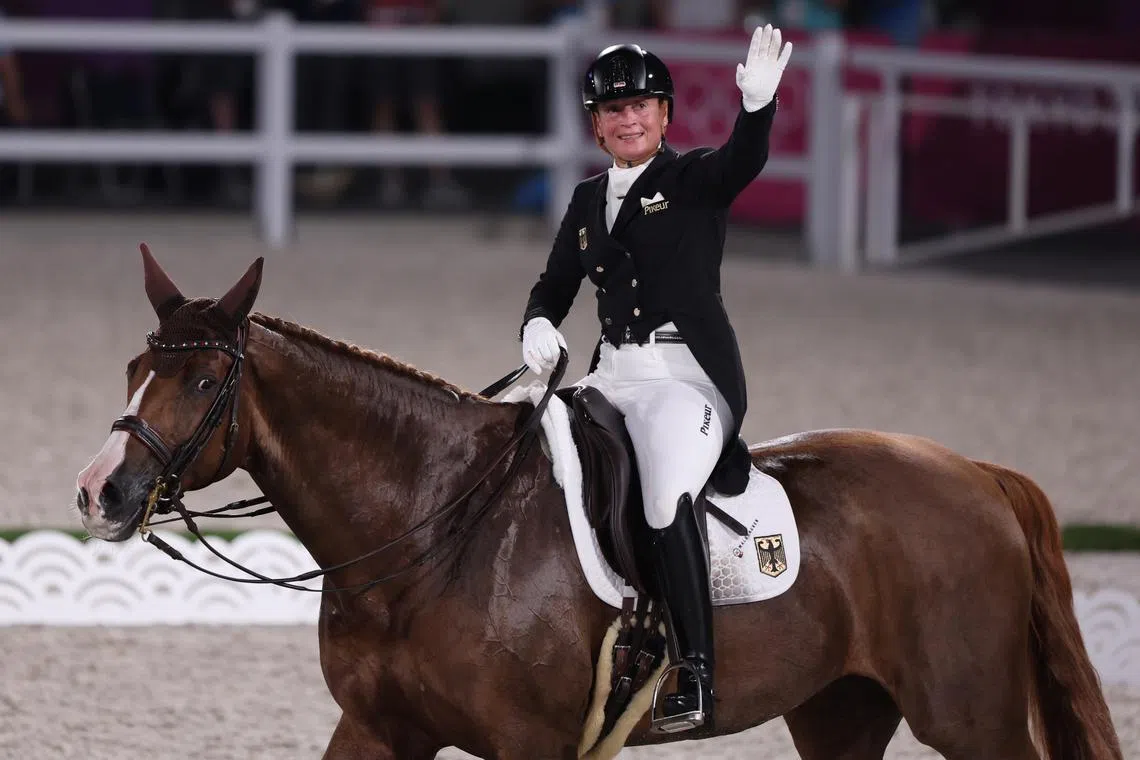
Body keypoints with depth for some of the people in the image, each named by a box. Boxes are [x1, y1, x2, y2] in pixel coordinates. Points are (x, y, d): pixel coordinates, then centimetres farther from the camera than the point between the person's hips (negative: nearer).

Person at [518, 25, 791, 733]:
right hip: (612, 376, 7)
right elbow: (555, 286, 23)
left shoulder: (696, 181, -1)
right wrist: (538, 326, -1)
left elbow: (744, 161, -22)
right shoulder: (588, 200, 16)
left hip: (687, 376, -7)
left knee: (667, 497, -31)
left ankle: (697, 679, -30)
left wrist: (758, 104, -43)